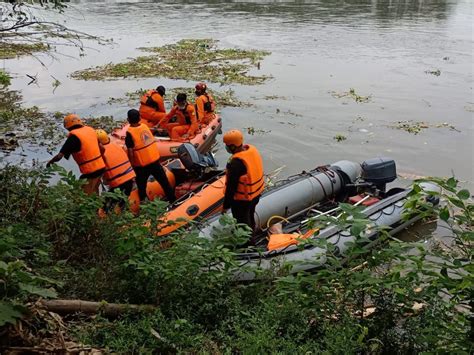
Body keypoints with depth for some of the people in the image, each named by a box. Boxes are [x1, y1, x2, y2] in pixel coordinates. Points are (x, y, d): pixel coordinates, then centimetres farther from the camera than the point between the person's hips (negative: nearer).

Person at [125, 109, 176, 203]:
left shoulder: (130, 133, -17)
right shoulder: (145, 126, -1)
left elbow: (130, 152, -16)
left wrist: (132, 165, -5)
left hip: (141, 165, -5)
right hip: (155, 160, 5)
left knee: (142, 187, 11)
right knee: (164, 182, 16)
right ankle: (172, 200, 26)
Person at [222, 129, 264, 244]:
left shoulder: (236, 163, -33)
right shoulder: (252, 149, -8)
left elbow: (231, 186, -26)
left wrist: (226, 205, -15)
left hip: (242, 199, -8)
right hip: (256, 193, 8)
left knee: (243, 223, 13)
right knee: (250, 218, 29)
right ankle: (251, 238, 49)